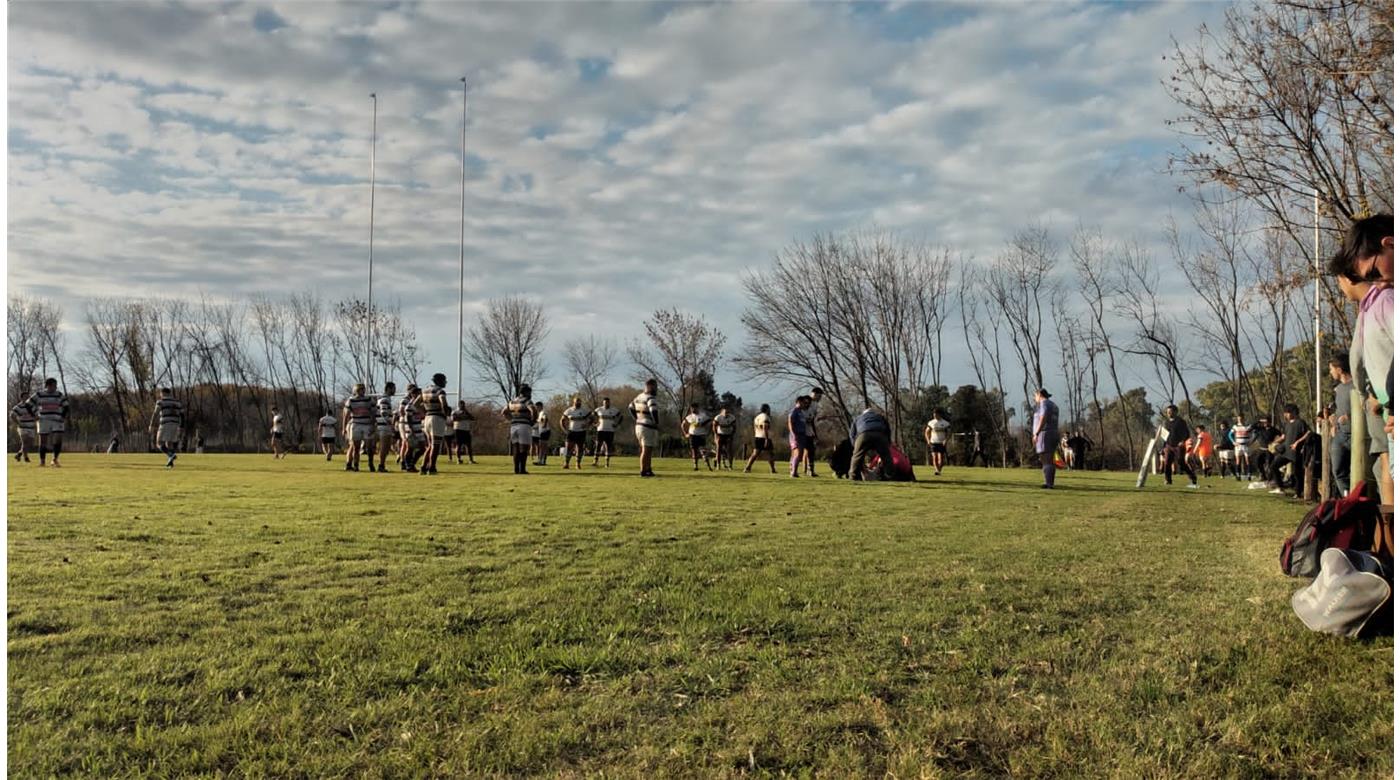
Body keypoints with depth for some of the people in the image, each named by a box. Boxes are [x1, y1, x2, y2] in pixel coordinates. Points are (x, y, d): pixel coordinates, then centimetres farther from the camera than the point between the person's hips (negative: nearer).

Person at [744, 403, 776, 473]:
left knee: (755, 454, 2)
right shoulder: (766, 417, -11)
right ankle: (773, 470, 8)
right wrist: (767, 439, -24)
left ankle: (747, 468, -9)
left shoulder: (757, 417, 16)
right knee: (770, 454, 5)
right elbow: (765, 428, -20)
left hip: (757, 437, 7)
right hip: (765, 438, -7)